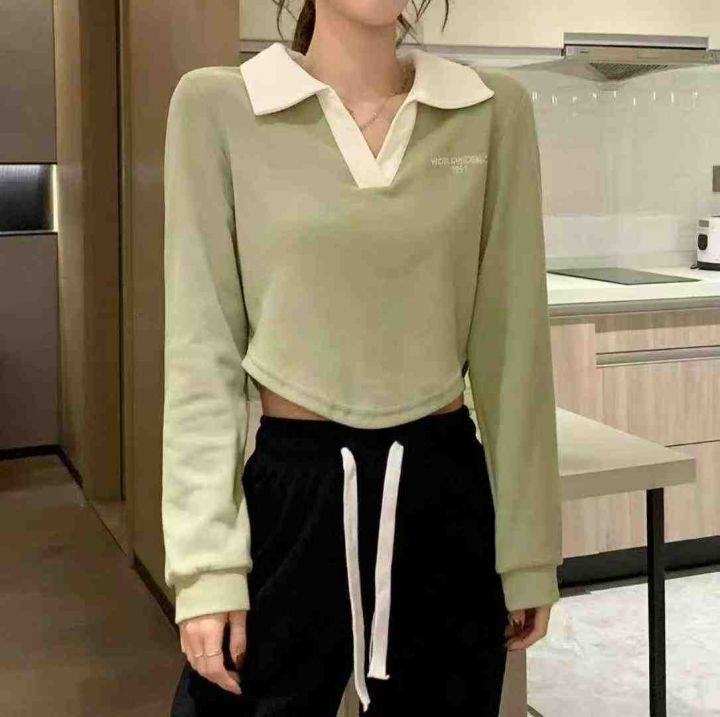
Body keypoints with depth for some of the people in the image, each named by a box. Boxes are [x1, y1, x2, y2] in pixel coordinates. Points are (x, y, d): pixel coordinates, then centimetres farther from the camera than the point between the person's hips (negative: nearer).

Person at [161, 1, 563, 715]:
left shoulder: (494, 108, 0)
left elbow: (511, 342, 2)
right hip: (286, 491, -2)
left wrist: (527, 544, 4)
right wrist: (207, 561, -9)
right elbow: (202, 348, -5)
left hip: (442, 495, 2)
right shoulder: (216, 104, -5)